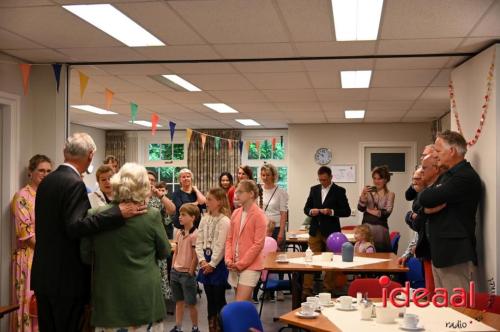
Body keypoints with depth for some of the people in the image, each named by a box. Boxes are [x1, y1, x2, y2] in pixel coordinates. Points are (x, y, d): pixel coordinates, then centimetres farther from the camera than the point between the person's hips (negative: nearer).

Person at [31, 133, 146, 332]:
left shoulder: (46, 181, 9)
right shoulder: (74, 183, -17)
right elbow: (74, 227, -26)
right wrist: (118, 213, -30)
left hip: (44, 274, 8)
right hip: (66, 277, -8)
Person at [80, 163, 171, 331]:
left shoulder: (95, 215, -6)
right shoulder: (152, 215, -11)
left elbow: (85, 255, 3)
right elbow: (165, 252, 2)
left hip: (108, 297, 2)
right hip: (144, 297, -2)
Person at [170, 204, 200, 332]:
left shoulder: (195, 235, -16)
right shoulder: (179, 233, 7)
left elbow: (195, 257, -15)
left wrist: (190, 273, -12)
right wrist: (173, 268, 9)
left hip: (187, 274, -6)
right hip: (176, 272, 6)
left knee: (191, 304, 4)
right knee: (179, 302, 14)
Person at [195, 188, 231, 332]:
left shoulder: (224, 221, -12)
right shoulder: (204, 219, 8)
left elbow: (220, 246, -15)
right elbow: (199, 242, 5)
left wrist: (212, 264, -14)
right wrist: (202, 260, -6)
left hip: (218, 263, -6)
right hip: (205, 263, 6)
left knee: (219, 299, 1)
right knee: (210, 299, 13)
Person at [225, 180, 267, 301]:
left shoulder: (258, 215, -10)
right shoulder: (236, 213, 9)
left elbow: (258, 244, -13)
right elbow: (230, 238, 12)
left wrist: (241, 264, -13)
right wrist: (228, 259, -2)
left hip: (250, 266, -6)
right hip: (235, 266, 6)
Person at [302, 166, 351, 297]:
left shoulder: (339, 191, -3)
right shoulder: (314, 189, 9)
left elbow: (347, 211, -5)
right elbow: (306, 208, 12)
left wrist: (332, 212, -20)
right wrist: (311, 211, -10)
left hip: (331, 231, -3)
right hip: (315, 231, 3)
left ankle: (328, 290, 15)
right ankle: (307, 290, 4)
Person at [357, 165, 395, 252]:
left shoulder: (390, 194, 2)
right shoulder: (369, 192, 7)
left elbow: (386, 213, -8)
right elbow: (360, 208, -1)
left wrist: (369, 210, -3)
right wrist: (363, 194, -15)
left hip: (380, 229, -1)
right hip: (366, 228, 2)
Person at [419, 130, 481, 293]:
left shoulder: (466, 177, -15)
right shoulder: (446, 175, 17)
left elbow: (425, 198, -20)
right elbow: (426, 207, 8)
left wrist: (431, 194, 0)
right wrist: (435, 198, -11)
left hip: (456, 256, -9)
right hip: (440, 253, 9)